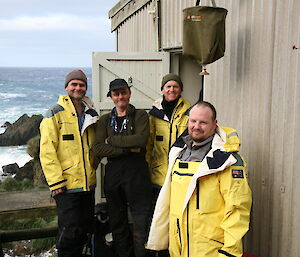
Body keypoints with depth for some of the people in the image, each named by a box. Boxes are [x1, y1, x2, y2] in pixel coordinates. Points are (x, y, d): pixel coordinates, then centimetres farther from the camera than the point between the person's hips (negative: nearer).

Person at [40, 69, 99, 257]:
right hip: (66, 185, -6)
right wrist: (56, 182, -16)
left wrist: (93, 166, 10)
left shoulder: (91, 115, 12)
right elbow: (47, 151, -11)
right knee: (70, 232, -3)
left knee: (85, 229, 15)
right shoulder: (55, 115, -5)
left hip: (88, 183, 6)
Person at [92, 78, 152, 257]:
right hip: (113, 175, 4)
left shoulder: (140, 115, 4)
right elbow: (98, 149, -2)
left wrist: (111, 140, -6)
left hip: (137, 173, -3)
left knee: (141, 227, -3)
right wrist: (128, 149, -12)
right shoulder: (105, 120, 12)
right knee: (118, 225, 13)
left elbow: (141, 140, -15)